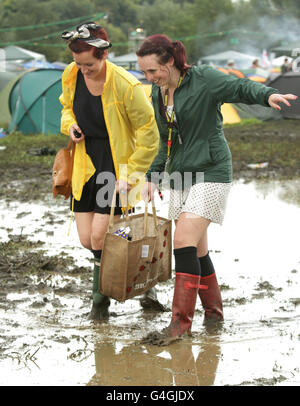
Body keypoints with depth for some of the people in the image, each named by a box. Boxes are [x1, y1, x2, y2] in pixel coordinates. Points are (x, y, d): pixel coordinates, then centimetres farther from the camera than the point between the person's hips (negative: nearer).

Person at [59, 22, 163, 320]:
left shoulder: (126, 86, -22)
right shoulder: (71, 76, -4)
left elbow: (149, 136, -12)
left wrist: (130, 176, -14)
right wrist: (69, 124, -4)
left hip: (117, 166, -6)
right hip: (86, 166, 6)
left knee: (100, 237, -9)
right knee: (87, 239, 4)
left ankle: (101, 297, 16)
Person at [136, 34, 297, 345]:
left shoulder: (203, 80, -10)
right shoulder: (158, 93, 11)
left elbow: (241, 88, -18)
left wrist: (268, 95, -38)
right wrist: (153, 176, 18)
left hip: (210, 173, -7)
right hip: (180, 176, 7)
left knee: (184, 243, -17)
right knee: (196, 250, 8)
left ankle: (181, 322, -14)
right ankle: (213, 311, 23)